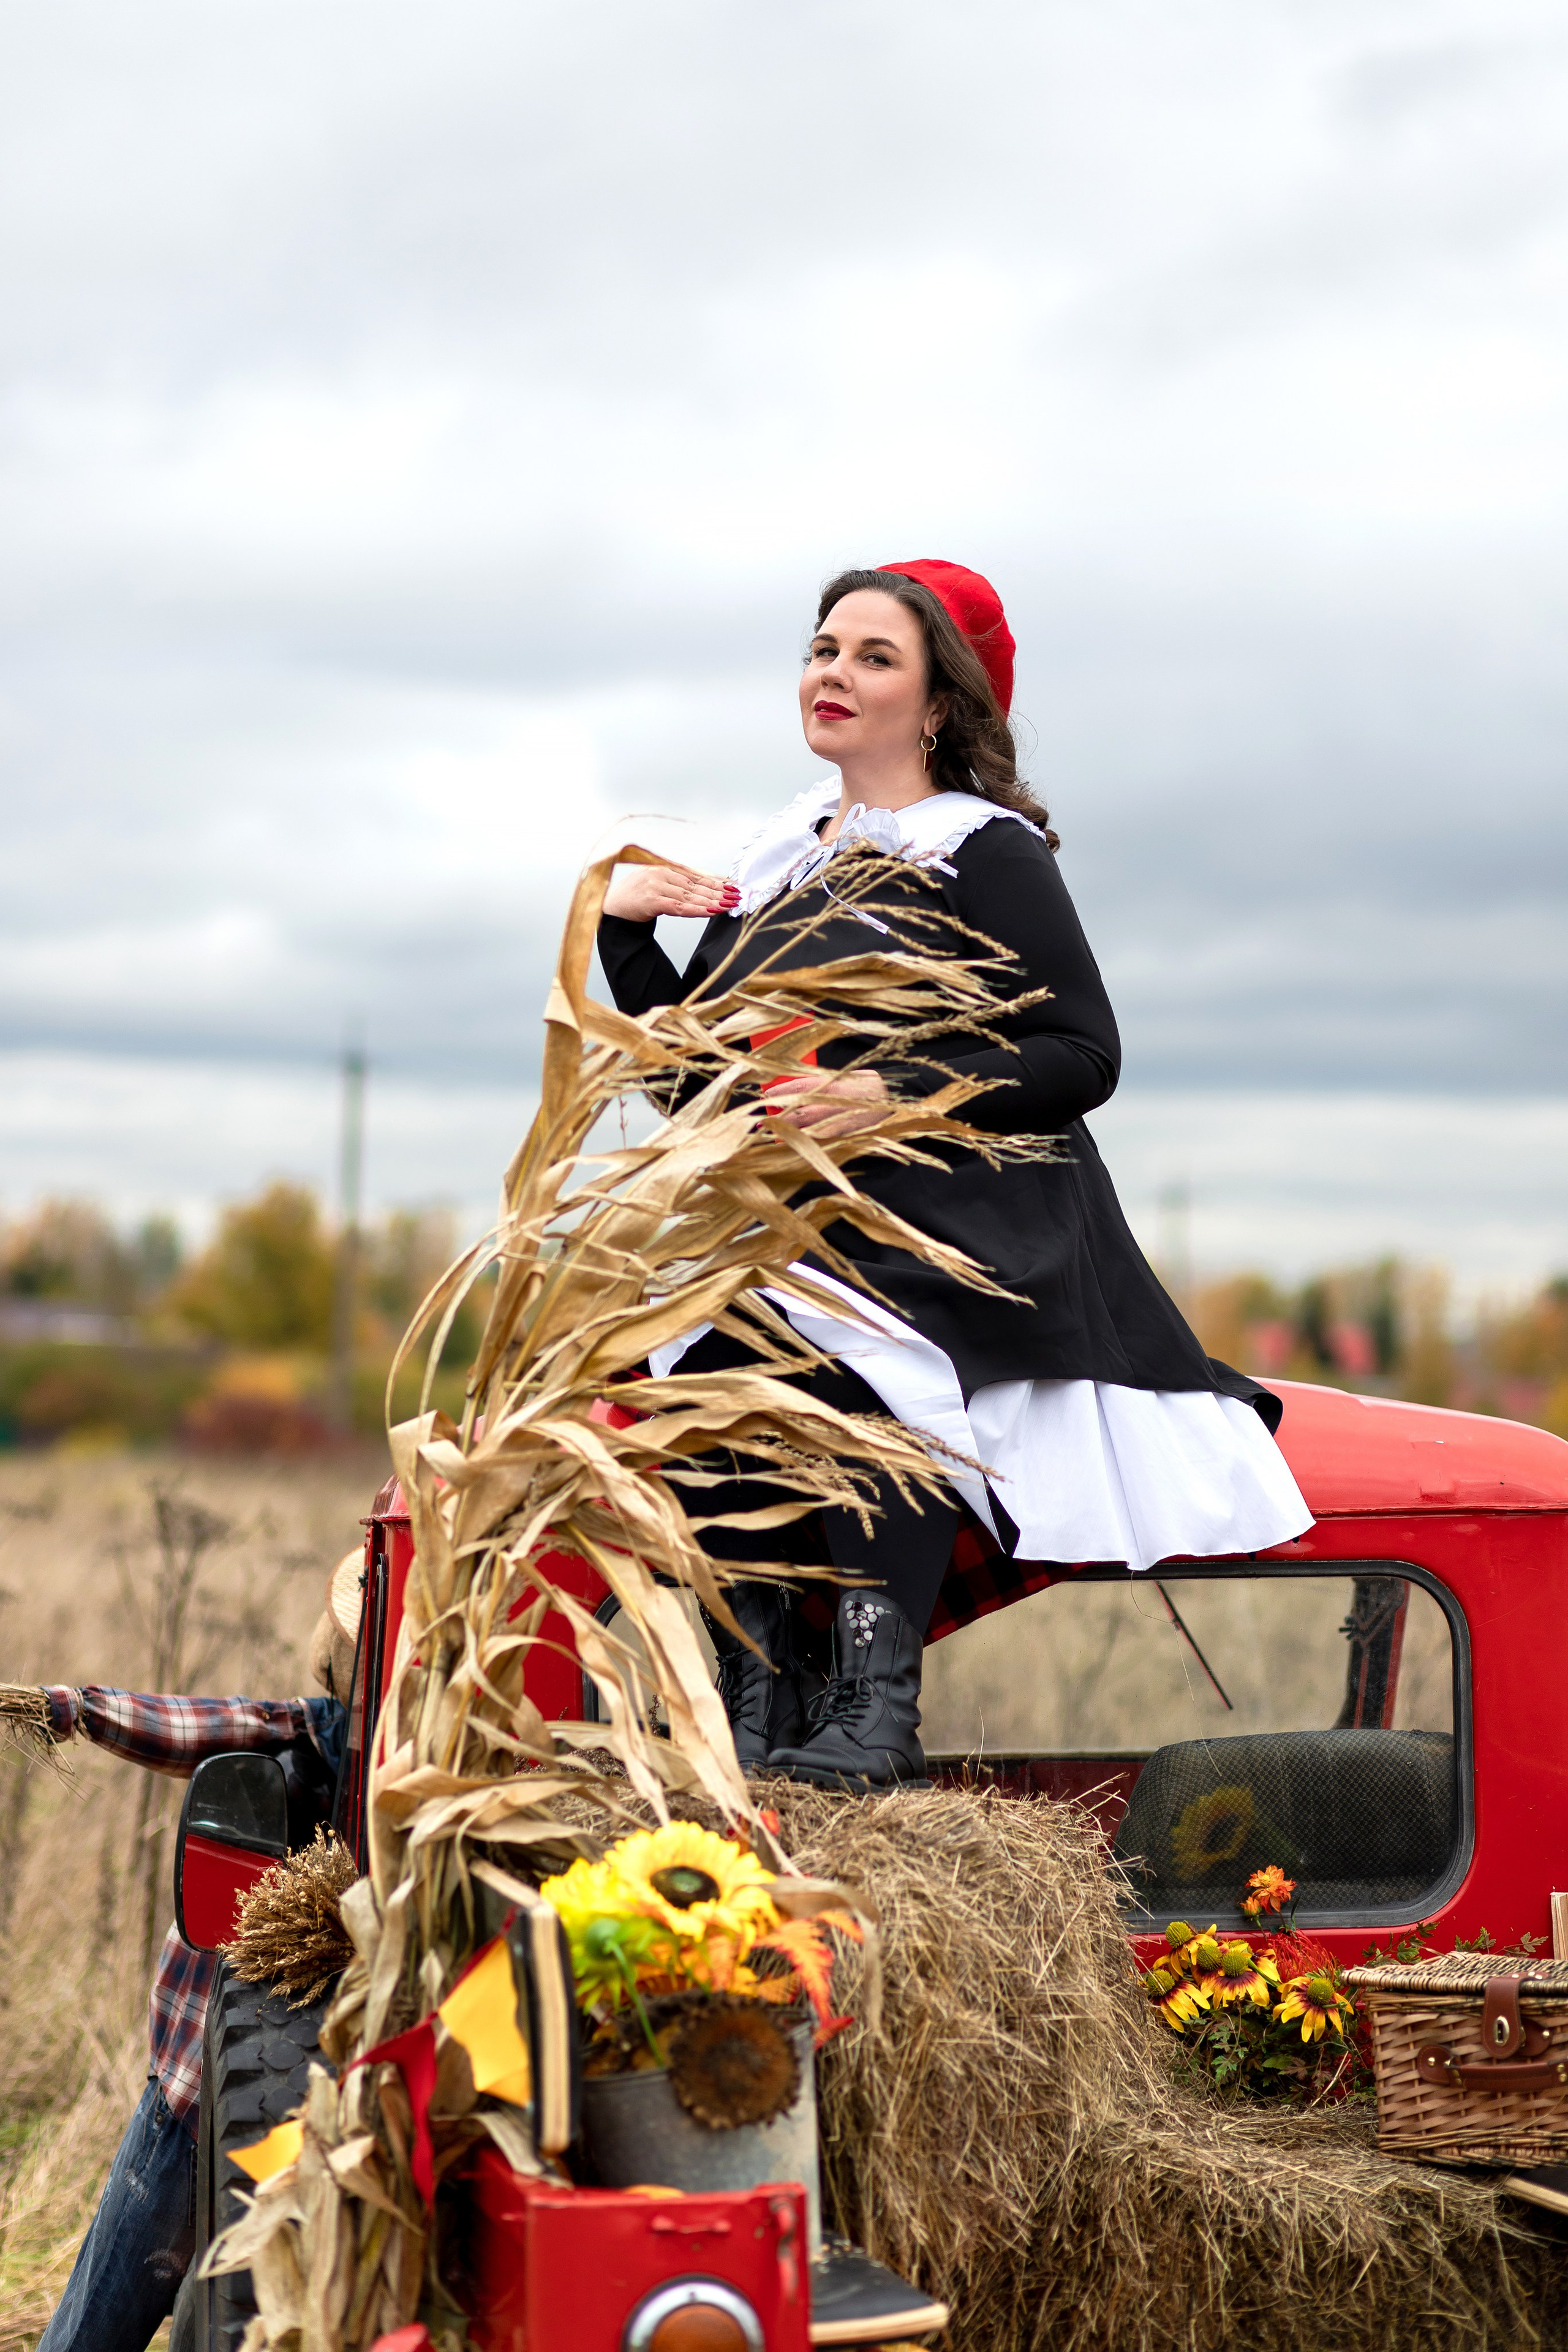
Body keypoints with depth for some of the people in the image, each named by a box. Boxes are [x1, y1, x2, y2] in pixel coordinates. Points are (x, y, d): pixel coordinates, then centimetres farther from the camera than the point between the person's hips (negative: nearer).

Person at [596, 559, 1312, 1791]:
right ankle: (760, 1699, -24)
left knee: (866, 1364, -35)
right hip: (806, 1245, 5)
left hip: (970, 1247, -5)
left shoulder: (989, 857, -2)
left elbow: (1085, 1057, -10)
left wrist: (891, 1098, -19)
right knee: (710, 1367, -25)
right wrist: (626, 927, 8)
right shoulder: (776, 867, 18)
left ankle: (873, 1705, -36)